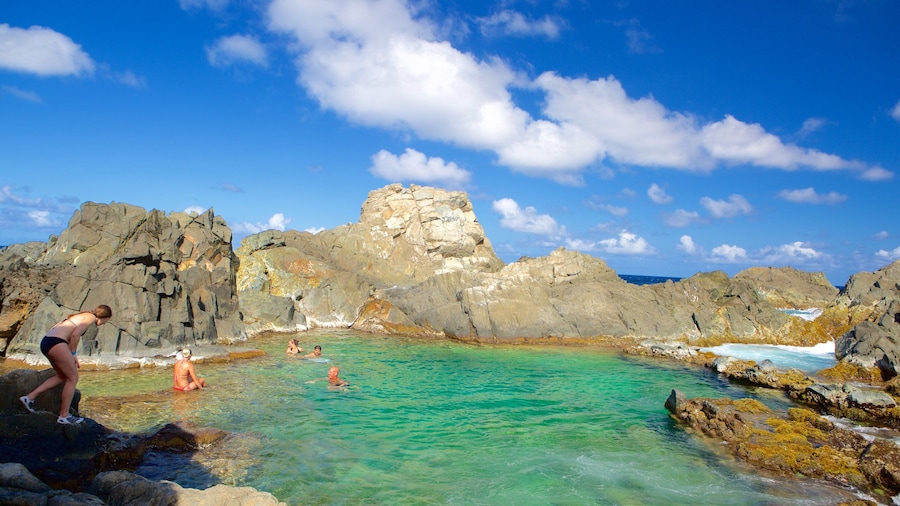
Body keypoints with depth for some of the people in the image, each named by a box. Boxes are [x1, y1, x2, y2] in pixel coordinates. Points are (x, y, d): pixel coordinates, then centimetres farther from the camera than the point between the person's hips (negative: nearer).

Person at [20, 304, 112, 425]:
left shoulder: (81, 315, 26)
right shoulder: (91, 317, -1)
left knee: (63, 376, 22)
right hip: (56, 343, -10)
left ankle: (29, 397, 20)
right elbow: (75, 334, -15)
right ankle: (64, 416, 7)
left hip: (46, 341, 10)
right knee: (73, 378, 2)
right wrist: (73, 354, -2)